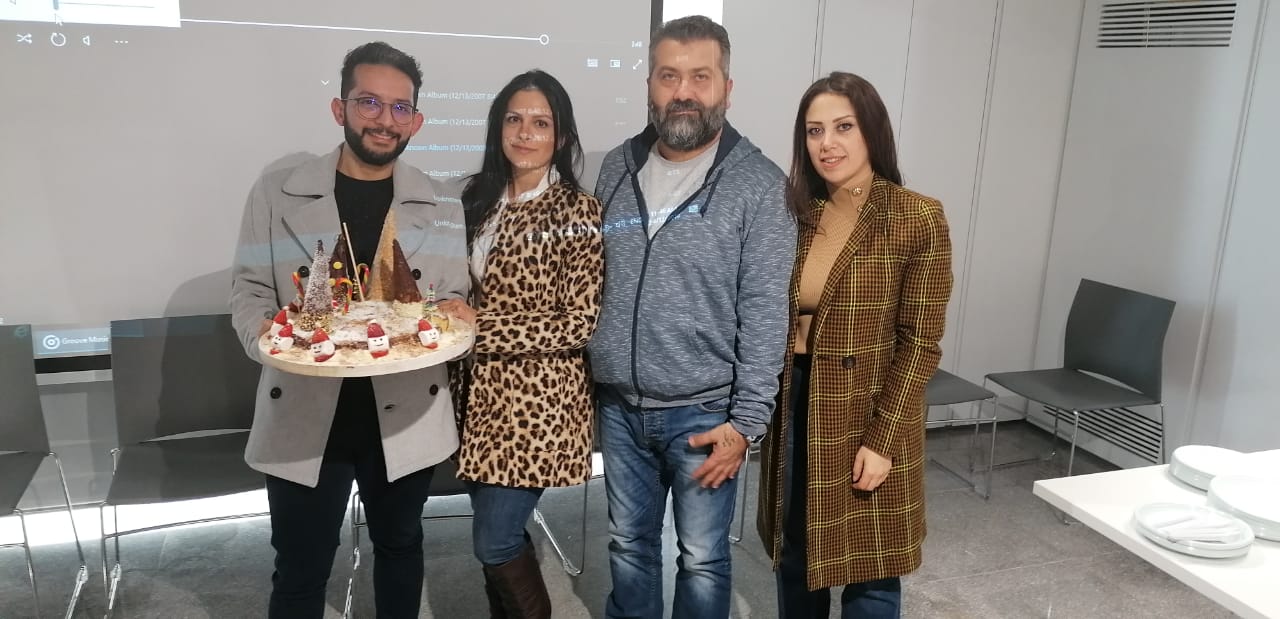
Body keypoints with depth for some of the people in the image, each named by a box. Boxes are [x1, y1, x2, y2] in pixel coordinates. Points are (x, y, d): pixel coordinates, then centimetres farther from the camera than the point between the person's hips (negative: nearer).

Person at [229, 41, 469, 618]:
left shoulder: (441, 207, 3)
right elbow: (249, 291, 1)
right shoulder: (276, 193, -1)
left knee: (399, 548, 21)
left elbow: (456, 302, 7)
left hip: (405, 414, 2)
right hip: (304, 413, -1)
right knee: (300, 569, 11)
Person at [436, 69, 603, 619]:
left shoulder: (577, 211, -12)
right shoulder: (480, 199, 7)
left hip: (539, 397, -6)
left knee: (495, 539, -1)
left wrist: (478, 324, -18)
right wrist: (449, 318, -1)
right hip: (483, 391, 6)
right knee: (495, 531, 15)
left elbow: (581, 322, -17)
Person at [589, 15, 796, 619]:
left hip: (703, 412, -4)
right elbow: (593, 282, 11)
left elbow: (765, 313, -12)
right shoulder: (617, 168, 4)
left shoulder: (759, 184, -10)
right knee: (629, 545, 19)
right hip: (619, 406, 4)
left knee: (702, 559, 11)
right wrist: (590, 371, 8)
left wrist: (746, 421, -14)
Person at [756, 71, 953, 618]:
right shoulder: (796, 213, 4)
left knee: (868, 572, 9)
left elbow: (919, 344, -12)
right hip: (792, 405, 5)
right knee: (793, 556, 18)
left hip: (866, 416, -4)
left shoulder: (918, 219, -11)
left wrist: (880, 439, -16)